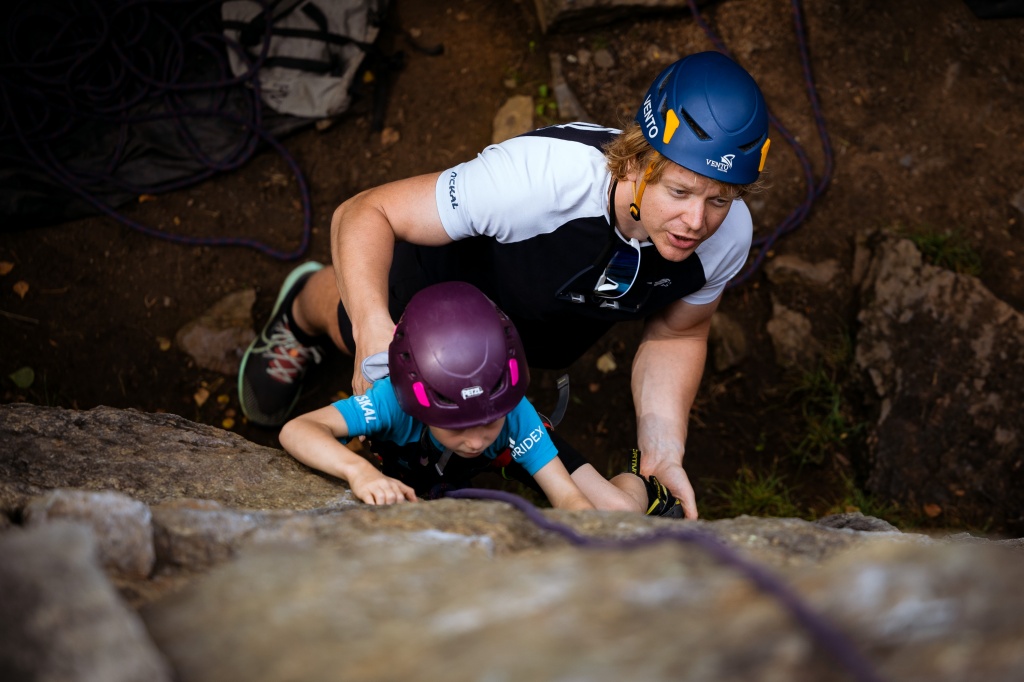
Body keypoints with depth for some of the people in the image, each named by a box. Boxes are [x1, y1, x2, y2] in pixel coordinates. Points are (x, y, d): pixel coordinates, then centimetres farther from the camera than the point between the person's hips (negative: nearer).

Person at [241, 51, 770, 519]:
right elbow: (364, 213, -43)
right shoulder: (543, 173, -49)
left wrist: (662, 452, -25)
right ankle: (305, 311, 51)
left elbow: (675, 335, -12)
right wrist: (373, 329, -60)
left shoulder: (729, 234, -33)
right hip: (461, 256, -3)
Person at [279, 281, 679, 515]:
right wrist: (359, 471, -74)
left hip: (510, 455, -1)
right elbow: (296, 430, -55)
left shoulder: (517, 417, -43)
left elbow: (569, 498, -39)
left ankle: (641, 488, 29)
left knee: (620, 511, -13)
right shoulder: (394, 402, -47)